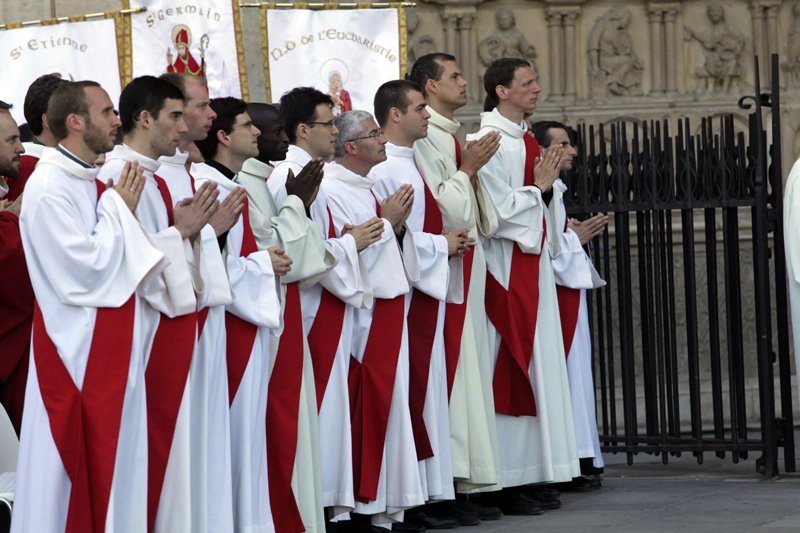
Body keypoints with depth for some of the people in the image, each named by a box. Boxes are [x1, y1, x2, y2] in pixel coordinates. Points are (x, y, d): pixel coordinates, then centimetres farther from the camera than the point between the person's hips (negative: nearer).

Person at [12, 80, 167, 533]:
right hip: (76, 350, -9)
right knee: (74, 472, -2)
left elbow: (125, 263, 12)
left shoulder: (95, 184, 11)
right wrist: (120, 210, -12)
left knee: (113, 463, 11)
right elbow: (85, 270, -21)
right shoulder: (49, 186, -15)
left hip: (113, 345, 9)